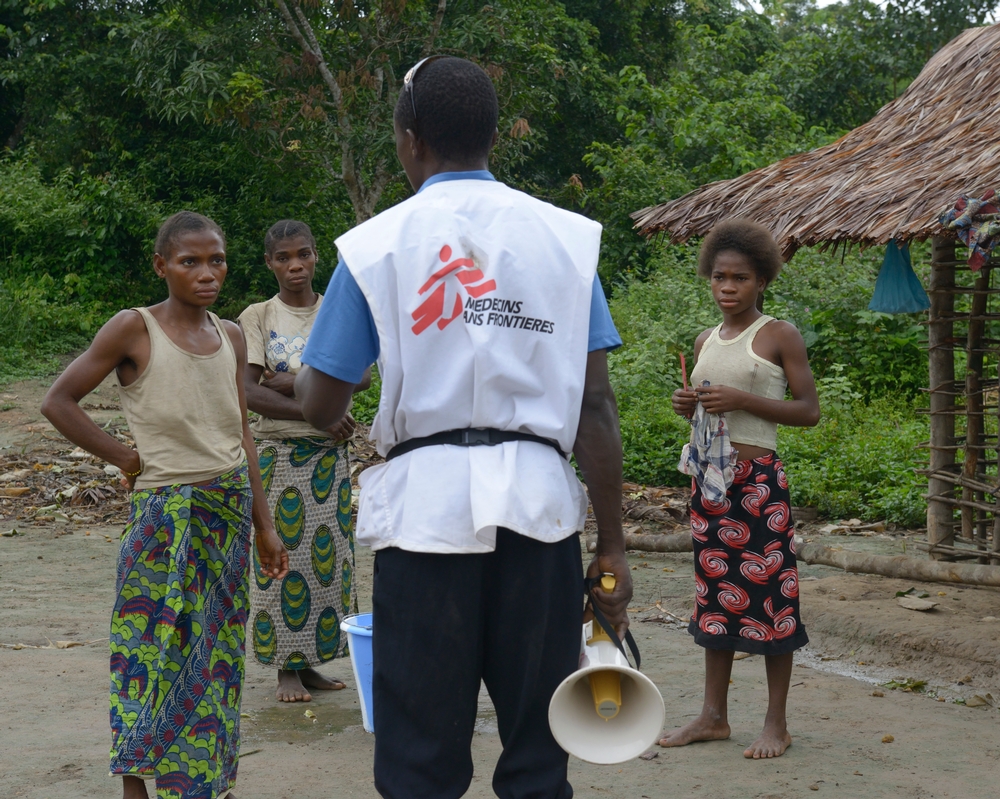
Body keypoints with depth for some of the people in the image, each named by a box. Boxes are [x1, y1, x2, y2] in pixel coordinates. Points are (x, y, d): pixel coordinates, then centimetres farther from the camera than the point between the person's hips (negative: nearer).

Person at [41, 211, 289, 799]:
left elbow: (241, 435, 11)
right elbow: (59, 401, -6)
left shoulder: (231, 337, 7)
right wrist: (123, 457, -8)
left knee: (217, 651, 10)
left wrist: (265, 526, 11)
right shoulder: (134, 330, -8)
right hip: (165, 513, -5)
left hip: (231, 508, 5)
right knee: (154, 646, -3)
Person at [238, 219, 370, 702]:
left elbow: (360, 376, -5)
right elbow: (248, 392, -11)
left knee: (326, 556, 5)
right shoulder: (257, 318, -1)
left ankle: (308, 661, 15)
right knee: (282, 556, -3)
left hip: (329, 453, 3)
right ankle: (285, 668, 7)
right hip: (277, 453, -3)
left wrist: (296, 381, -16)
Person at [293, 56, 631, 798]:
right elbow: (596, 405, 1)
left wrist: (301, 371, 26)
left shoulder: (378, 243, 1)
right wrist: (613, 547, 4)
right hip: (537, 496, 2)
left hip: (426, 501, -1)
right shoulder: (565, 236, 6)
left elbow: (321, 407, 3)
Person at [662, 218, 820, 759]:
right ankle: (713, 715, 18)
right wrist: (688, 405, 2)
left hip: (758, 478, -6)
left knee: (768, 591, -3)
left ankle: (776, 723, 6)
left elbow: (809, 411, -9)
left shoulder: (779, 336, -5)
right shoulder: (706, 342, 13)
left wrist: (742, 399, -18)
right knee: (715, 589, 10)